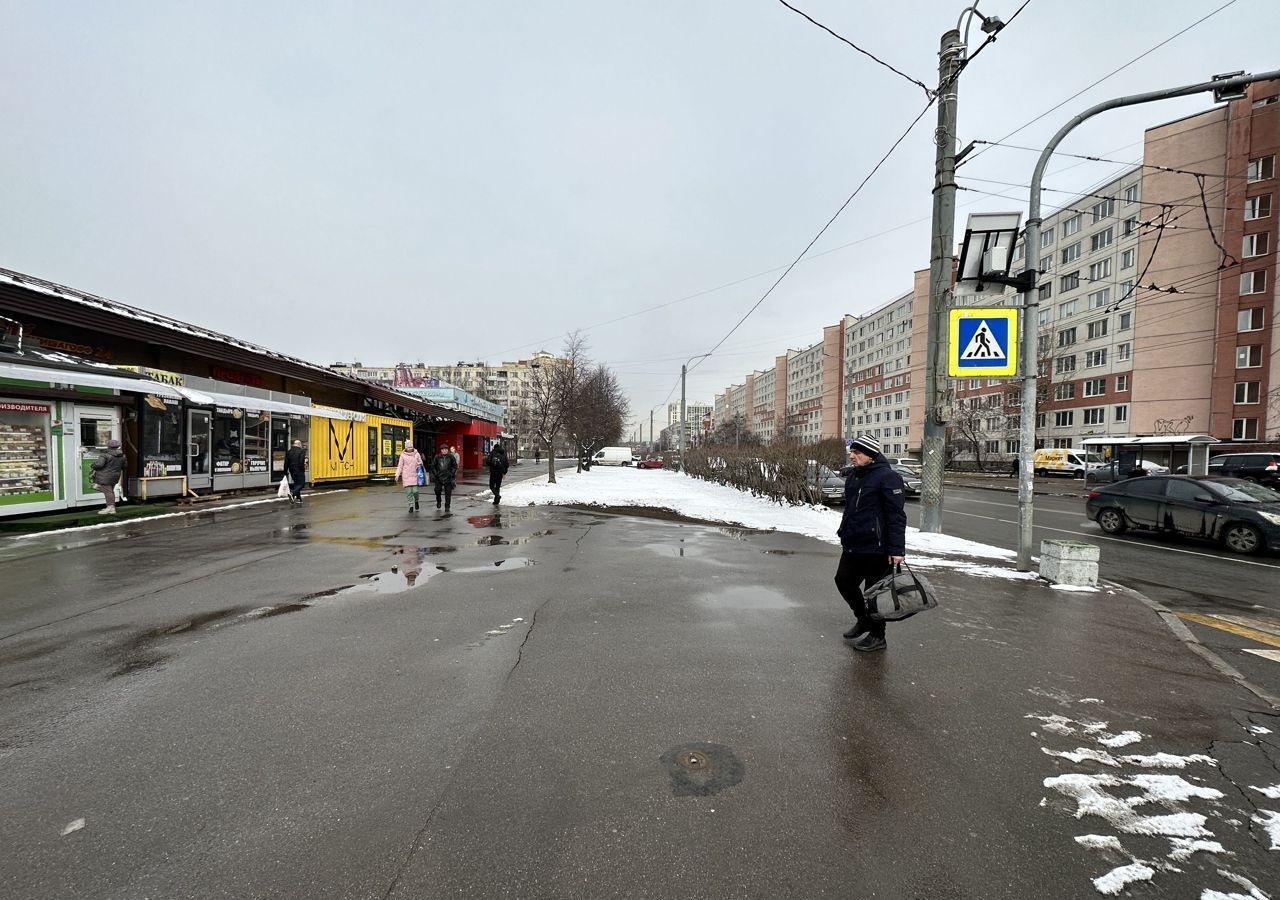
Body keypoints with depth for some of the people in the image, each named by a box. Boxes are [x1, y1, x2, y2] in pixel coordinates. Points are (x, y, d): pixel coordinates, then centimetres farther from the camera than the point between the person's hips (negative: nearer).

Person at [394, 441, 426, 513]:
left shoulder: (417, 454, 5)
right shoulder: (403, 455, 4)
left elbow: (420, 464, 13)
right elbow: (400, 466, 5)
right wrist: (397, 475, -3)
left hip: (415, 475, 0)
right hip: (406, 476, 0)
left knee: (415, 491, -8)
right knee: (408, 491, -2)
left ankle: (416, 501, 22)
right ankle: (411, 506, 10)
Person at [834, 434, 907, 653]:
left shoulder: (887, 477, -16)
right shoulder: (854, 475, 11)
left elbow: (897, 516, -19)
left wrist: (897, 549, -21)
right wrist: (843, 533, 22)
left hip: (876, 547, -9)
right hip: (852, 545, 9)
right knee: (844, 580, 15)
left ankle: (877, 636, 20)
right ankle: (863, 619, 37)